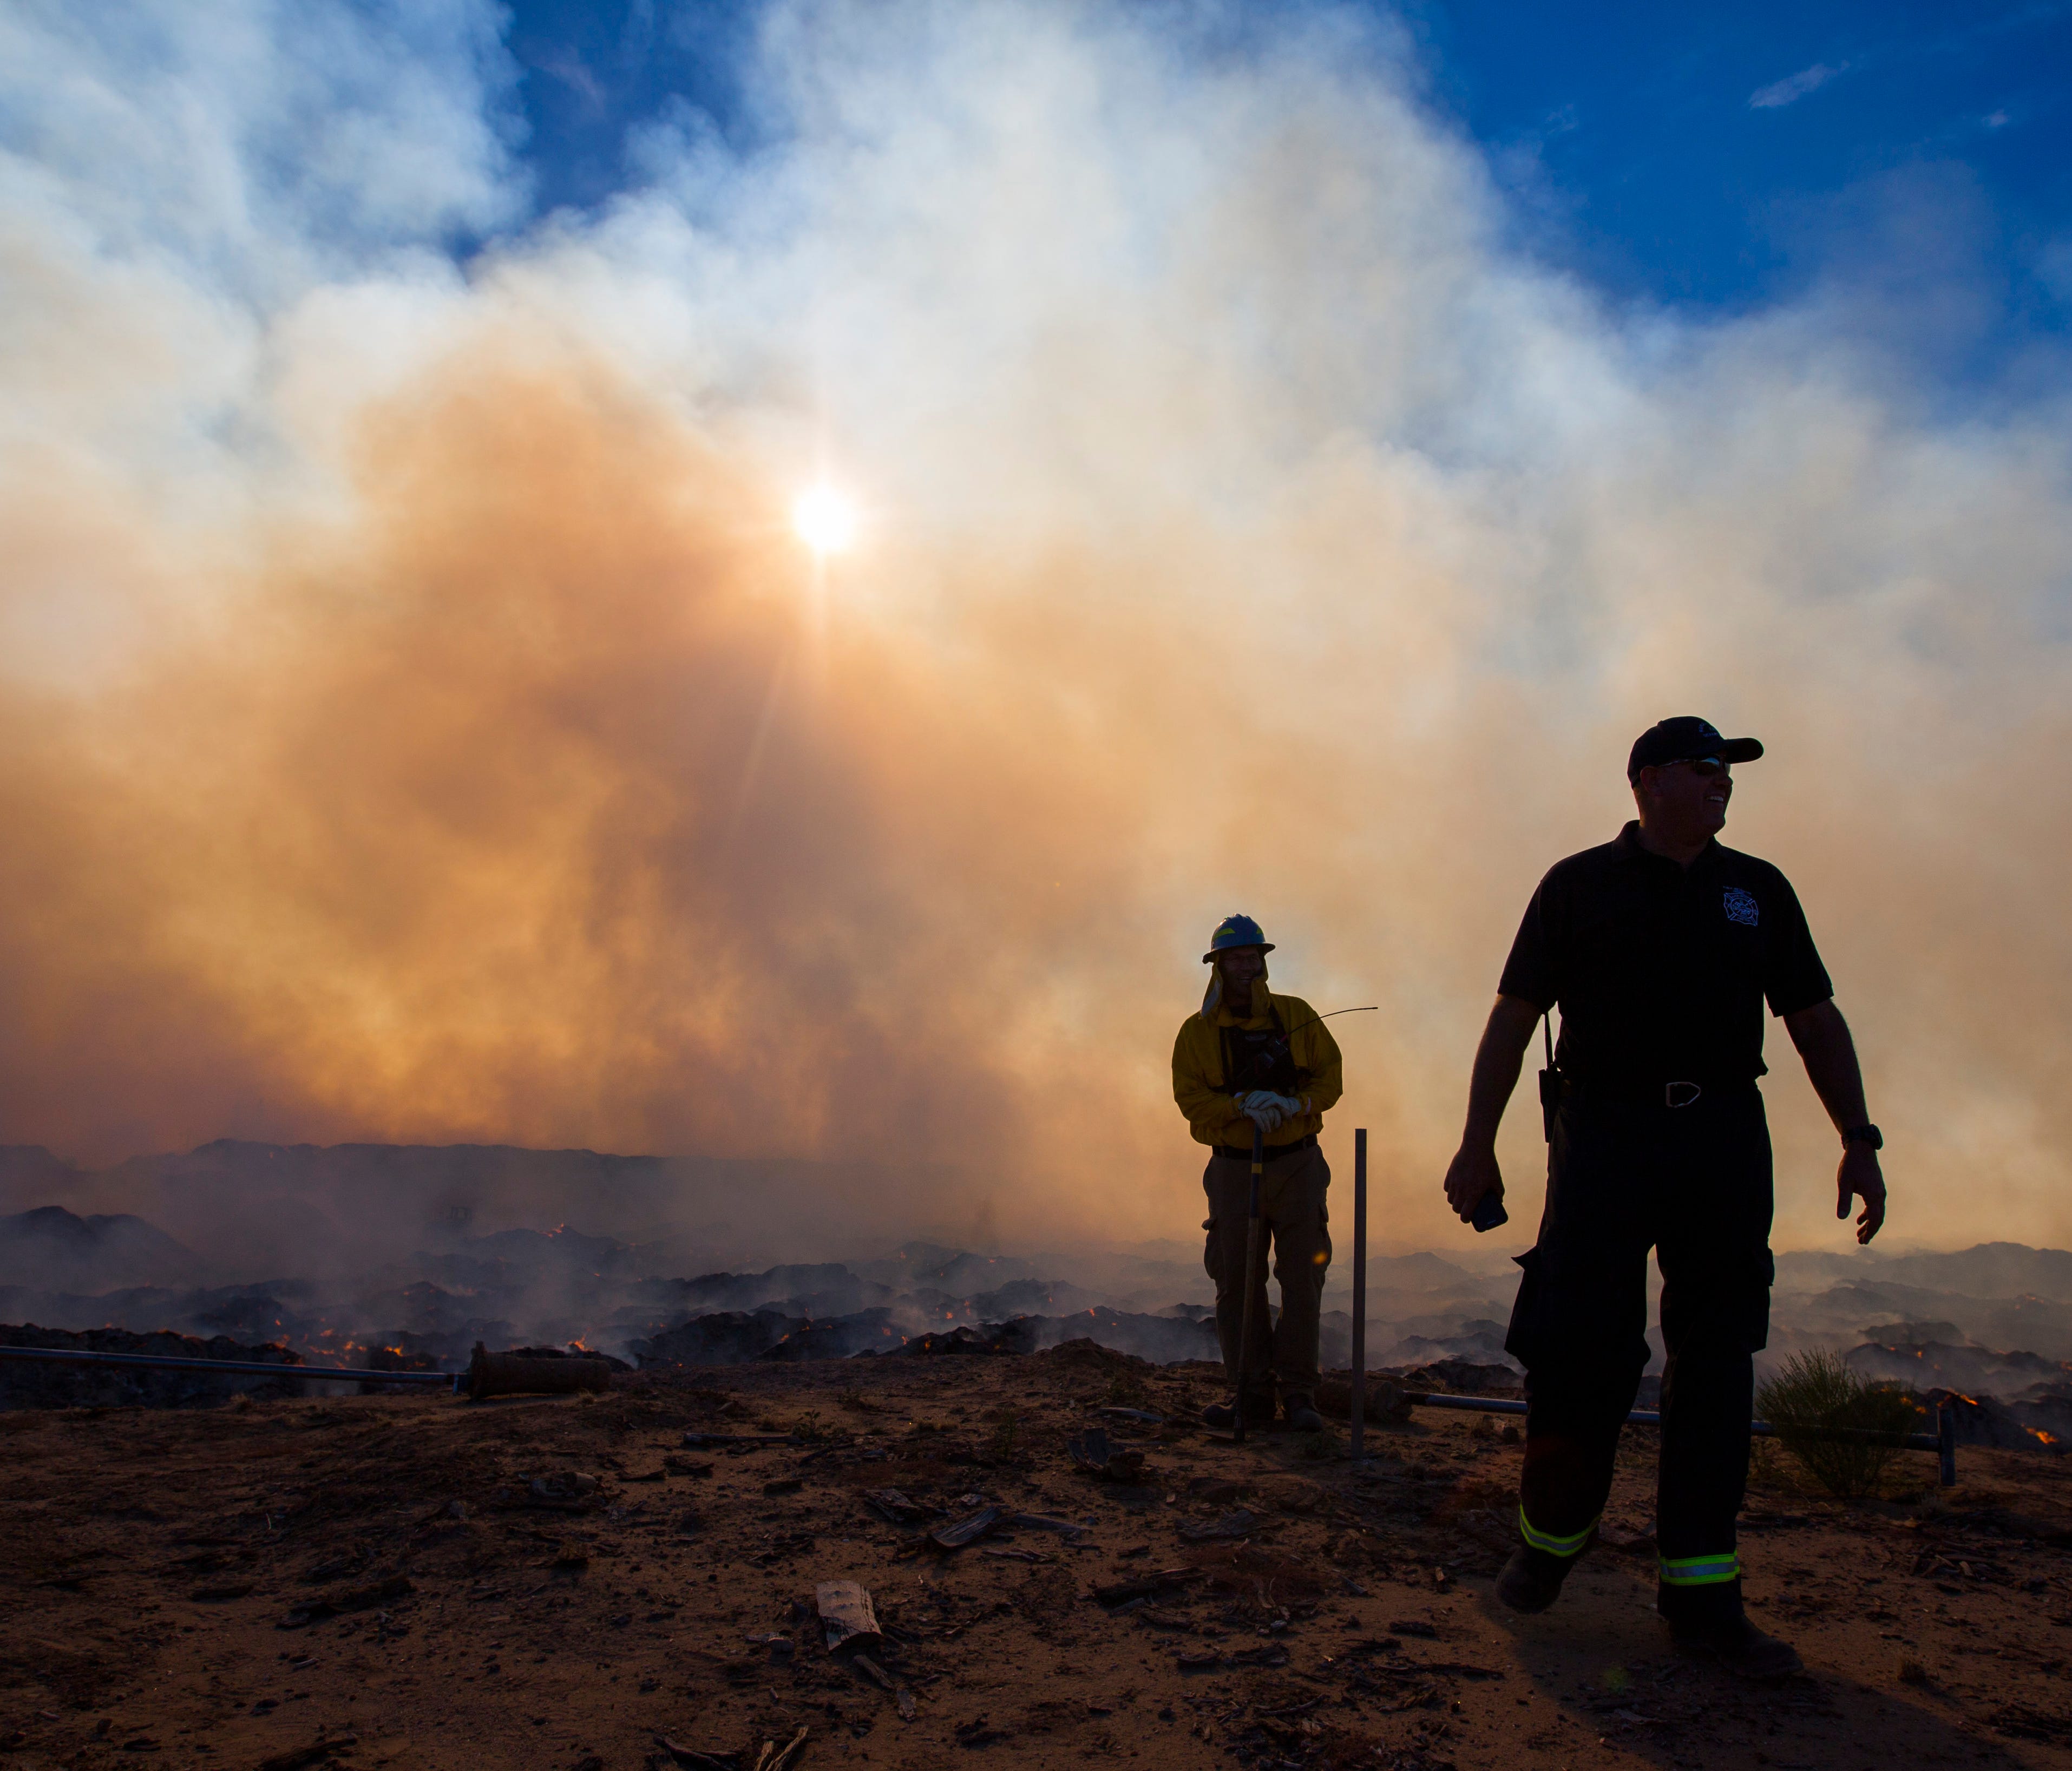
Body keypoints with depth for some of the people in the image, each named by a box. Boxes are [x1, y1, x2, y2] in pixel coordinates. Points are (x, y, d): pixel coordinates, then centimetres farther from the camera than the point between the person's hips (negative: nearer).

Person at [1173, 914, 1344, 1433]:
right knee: (1237, 1283, 2)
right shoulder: (1197, 1031, 1)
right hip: (1234, 1170, 0)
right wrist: (1242, 1104, -22)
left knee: (1303, 1277, -2)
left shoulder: (1297, 1016, 4)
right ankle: (1252, 1392, 10)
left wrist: (1294, 1104, -18)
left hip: (1297, 1163, 0)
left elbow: (1330, 1077, 2)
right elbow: (1191, 1097, -6)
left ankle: (1299, 1393, 6)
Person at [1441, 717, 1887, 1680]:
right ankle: (1550, 1534, 17)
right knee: (1579, 1351, -7)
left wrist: (1859, 1143, 6)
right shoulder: (1579, 885, 4)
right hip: (1606, 1131, -3)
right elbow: (1513, 1016, 2)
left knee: (1715, 1364, 3)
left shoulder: (1759, 891, 13)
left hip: (1725, 1139, 3)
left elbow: (1816, 1020, 15)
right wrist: (1478, 1145, -3)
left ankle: (1700, 1592, 12)